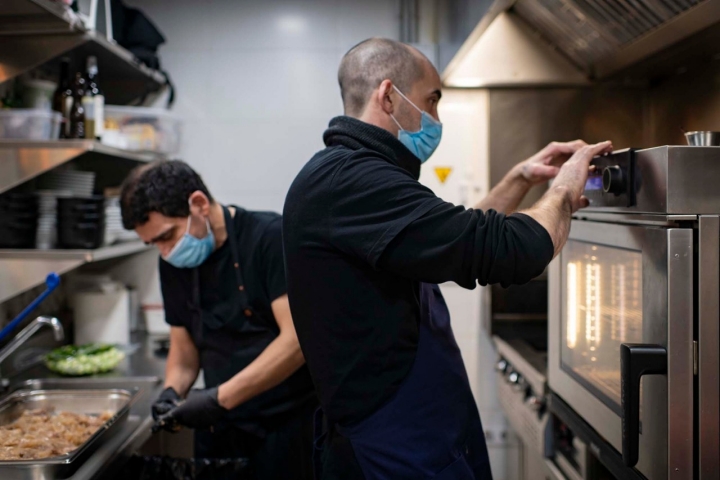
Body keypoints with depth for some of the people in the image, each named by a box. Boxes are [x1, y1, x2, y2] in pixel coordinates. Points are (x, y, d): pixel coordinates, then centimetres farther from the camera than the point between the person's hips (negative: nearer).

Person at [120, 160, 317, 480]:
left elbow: (297, 339, -22)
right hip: (219, 427, 6)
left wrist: (220, 398, -23)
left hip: (287, 425, -6)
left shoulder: (270, 238, -15)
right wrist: (173, 391, -5)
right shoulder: (174, 263, 5)